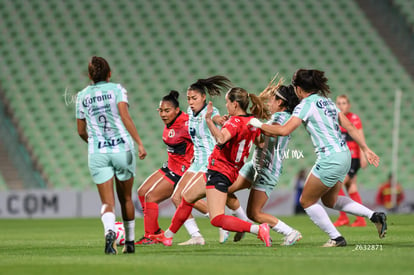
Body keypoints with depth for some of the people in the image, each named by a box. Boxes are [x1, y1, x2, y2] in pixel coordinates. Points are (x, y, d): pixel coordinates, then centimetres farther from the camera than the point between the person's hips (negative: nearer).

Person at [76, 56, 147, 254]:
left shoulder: (82, 96, 8)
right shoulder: (116, 89, 1)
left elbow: (81, 131, 14)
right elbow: (125, 117, -13)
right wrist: (139, 143, -14)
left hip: (97, 153, 1)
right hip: (122, 148, -1)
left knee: (107, 202, -3)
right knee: (126, 198, 16)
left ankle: (109, 231, -33)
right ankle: (129, 242, 24)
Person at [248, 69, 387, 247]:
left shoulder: (306, 104, -9)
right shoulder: (327, 101, 16)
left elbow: (284, 130, -18)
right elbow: (350, 127, 16)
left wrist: (259, 125, -5)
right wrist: (366, 149, 20)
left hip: (330, 159, -9)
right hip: (344, 155, 9)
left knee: (307, 201, 7)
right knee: (329, 200, 24)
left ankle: (336, 238, 6)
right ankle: (374, 216, 15)